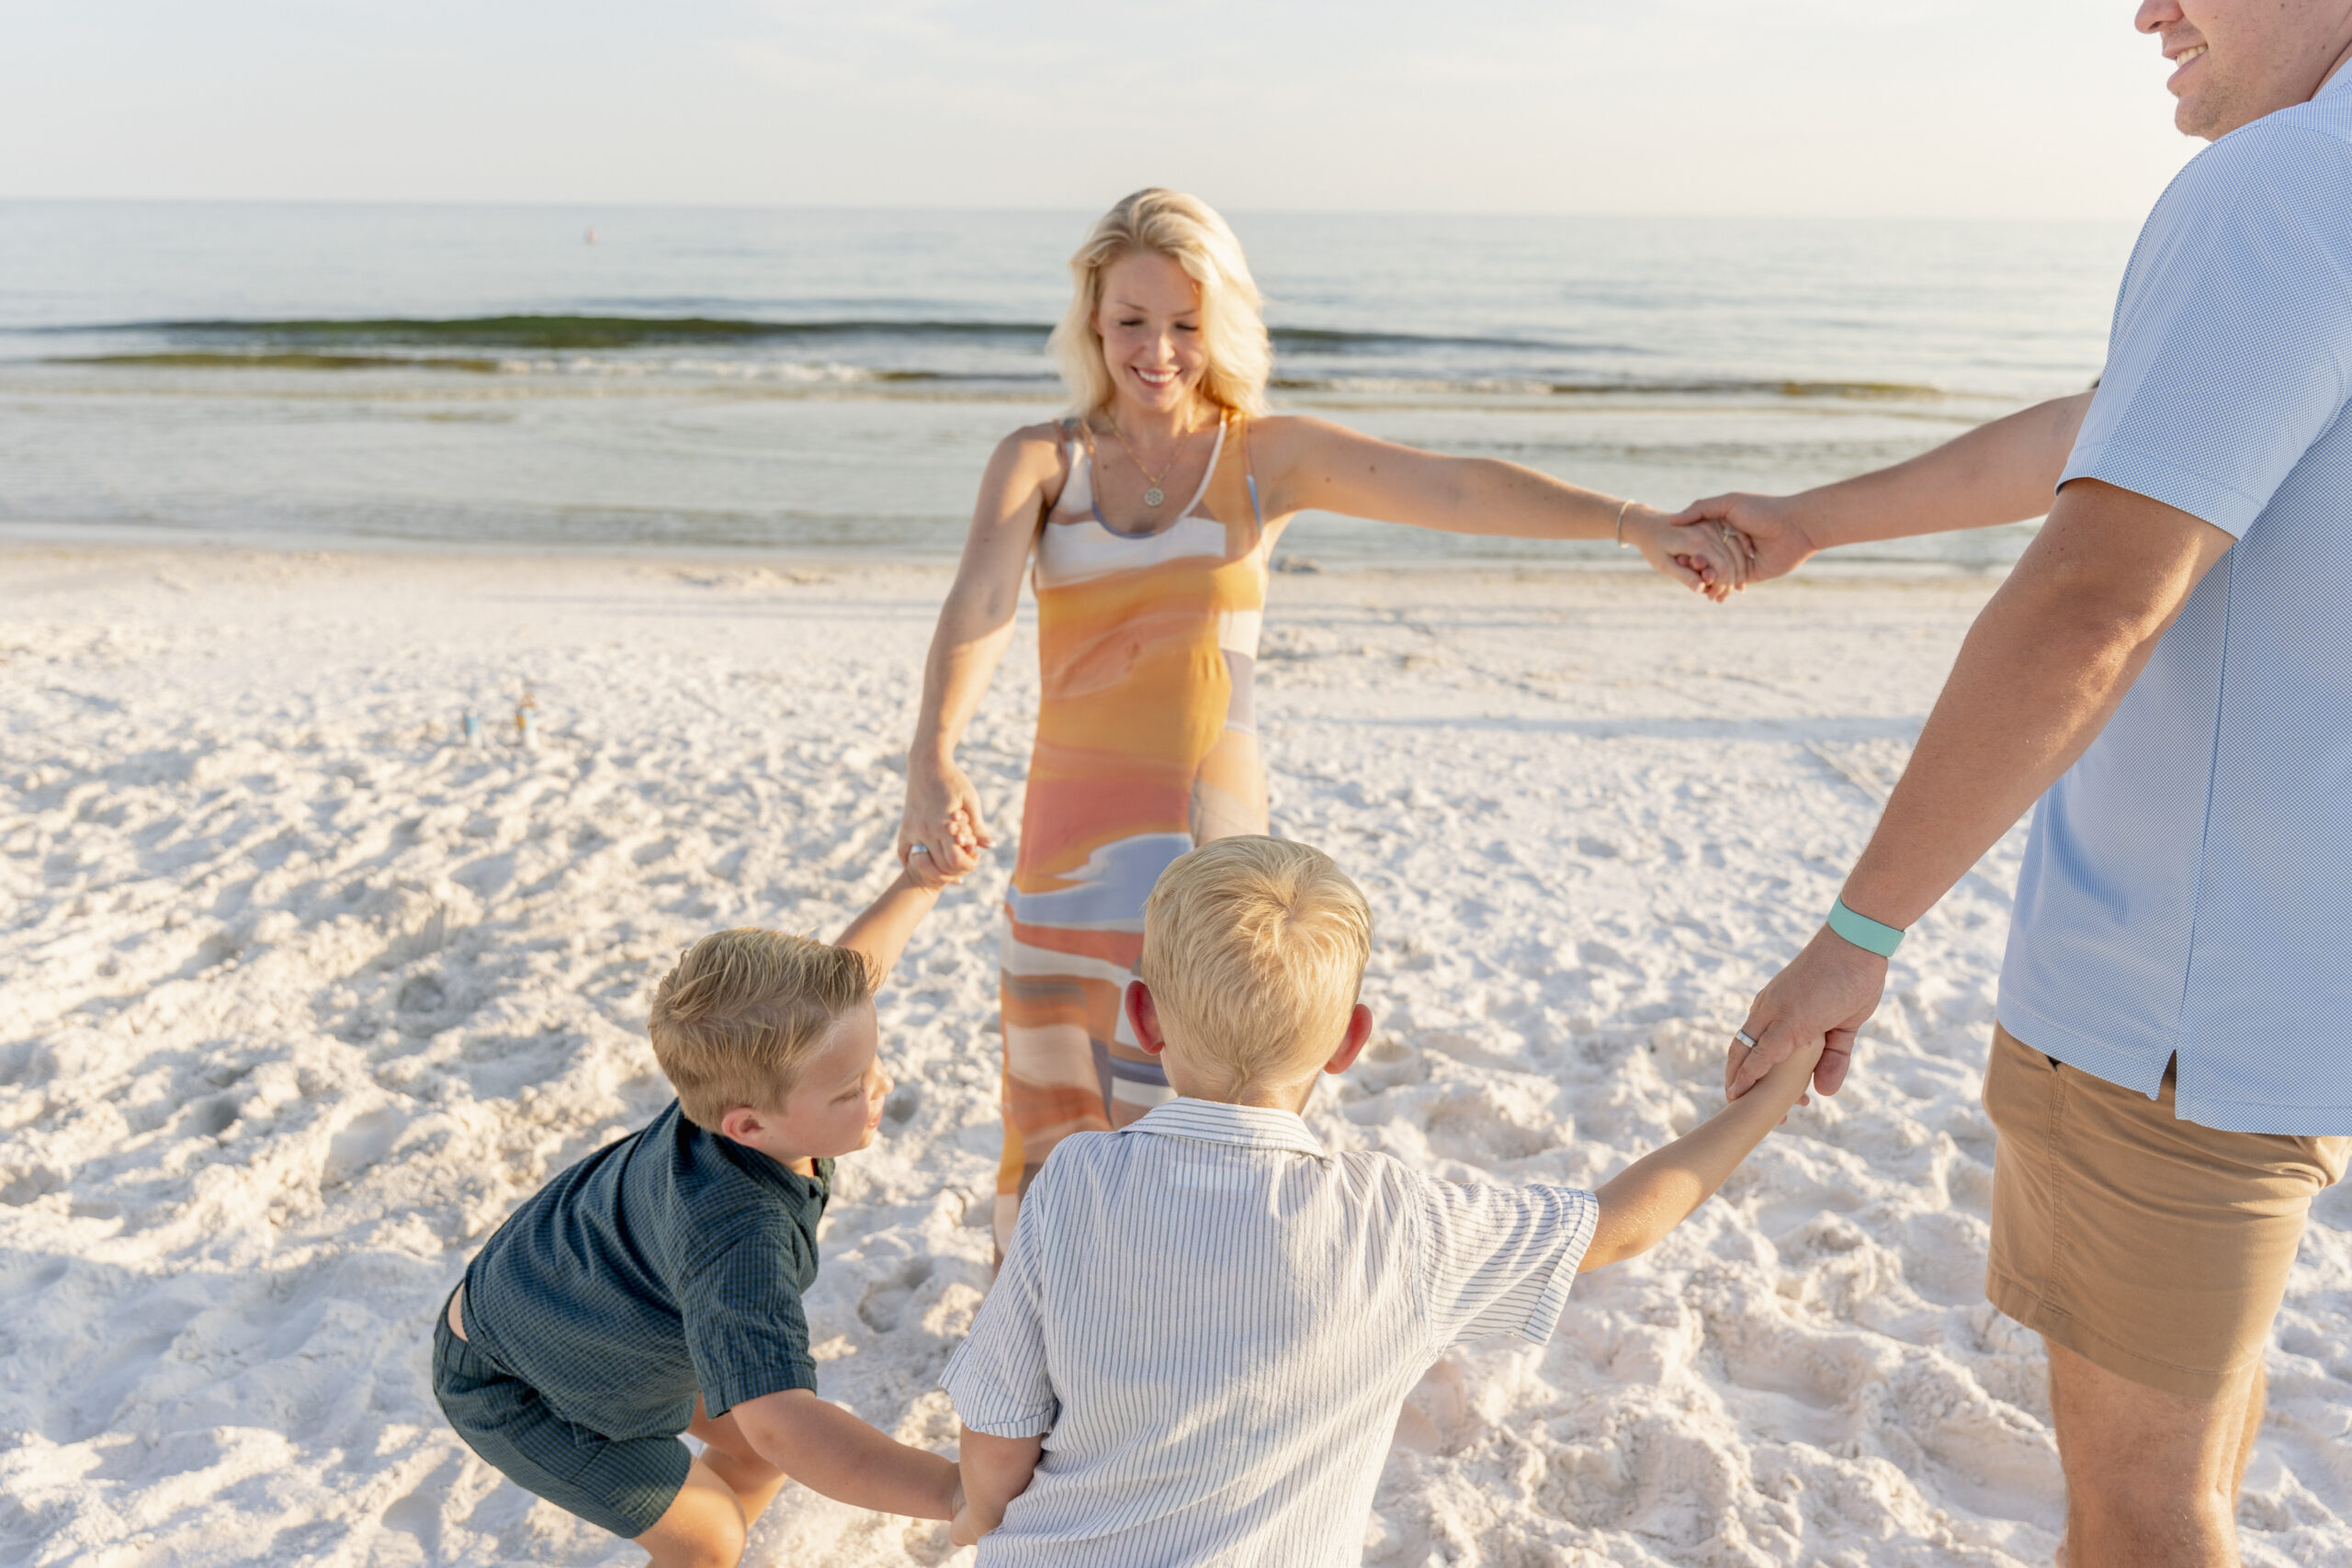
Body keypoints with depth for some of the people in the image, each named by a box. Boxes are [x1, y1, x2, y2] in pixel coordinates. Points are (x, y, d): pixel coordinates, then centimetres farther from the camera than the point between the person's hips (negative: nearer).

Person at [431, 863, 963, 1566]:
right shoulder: (736, 1237, -47)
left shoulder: (745, 1067, -27)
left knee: (757, 1454, 14)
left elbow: (836, 984, -7)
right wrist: (961, 1491, -63)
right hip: (511, 1379, -7)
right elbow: (782, 1425, -57)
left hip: (584, 1296, 7)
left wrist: (923, 882, -6)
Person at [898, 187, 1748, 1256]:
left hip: (1215, 845, 0)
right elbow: (978, 605, -16)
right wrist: (932, 760, -35)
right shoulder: (1039, 461, 1)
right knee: (1054, 1117, 9)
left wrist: (1630, 521, -29)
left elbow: (1456, 490, -15)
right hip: (1074, 839, 1)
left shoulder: (1268, 456, 0)